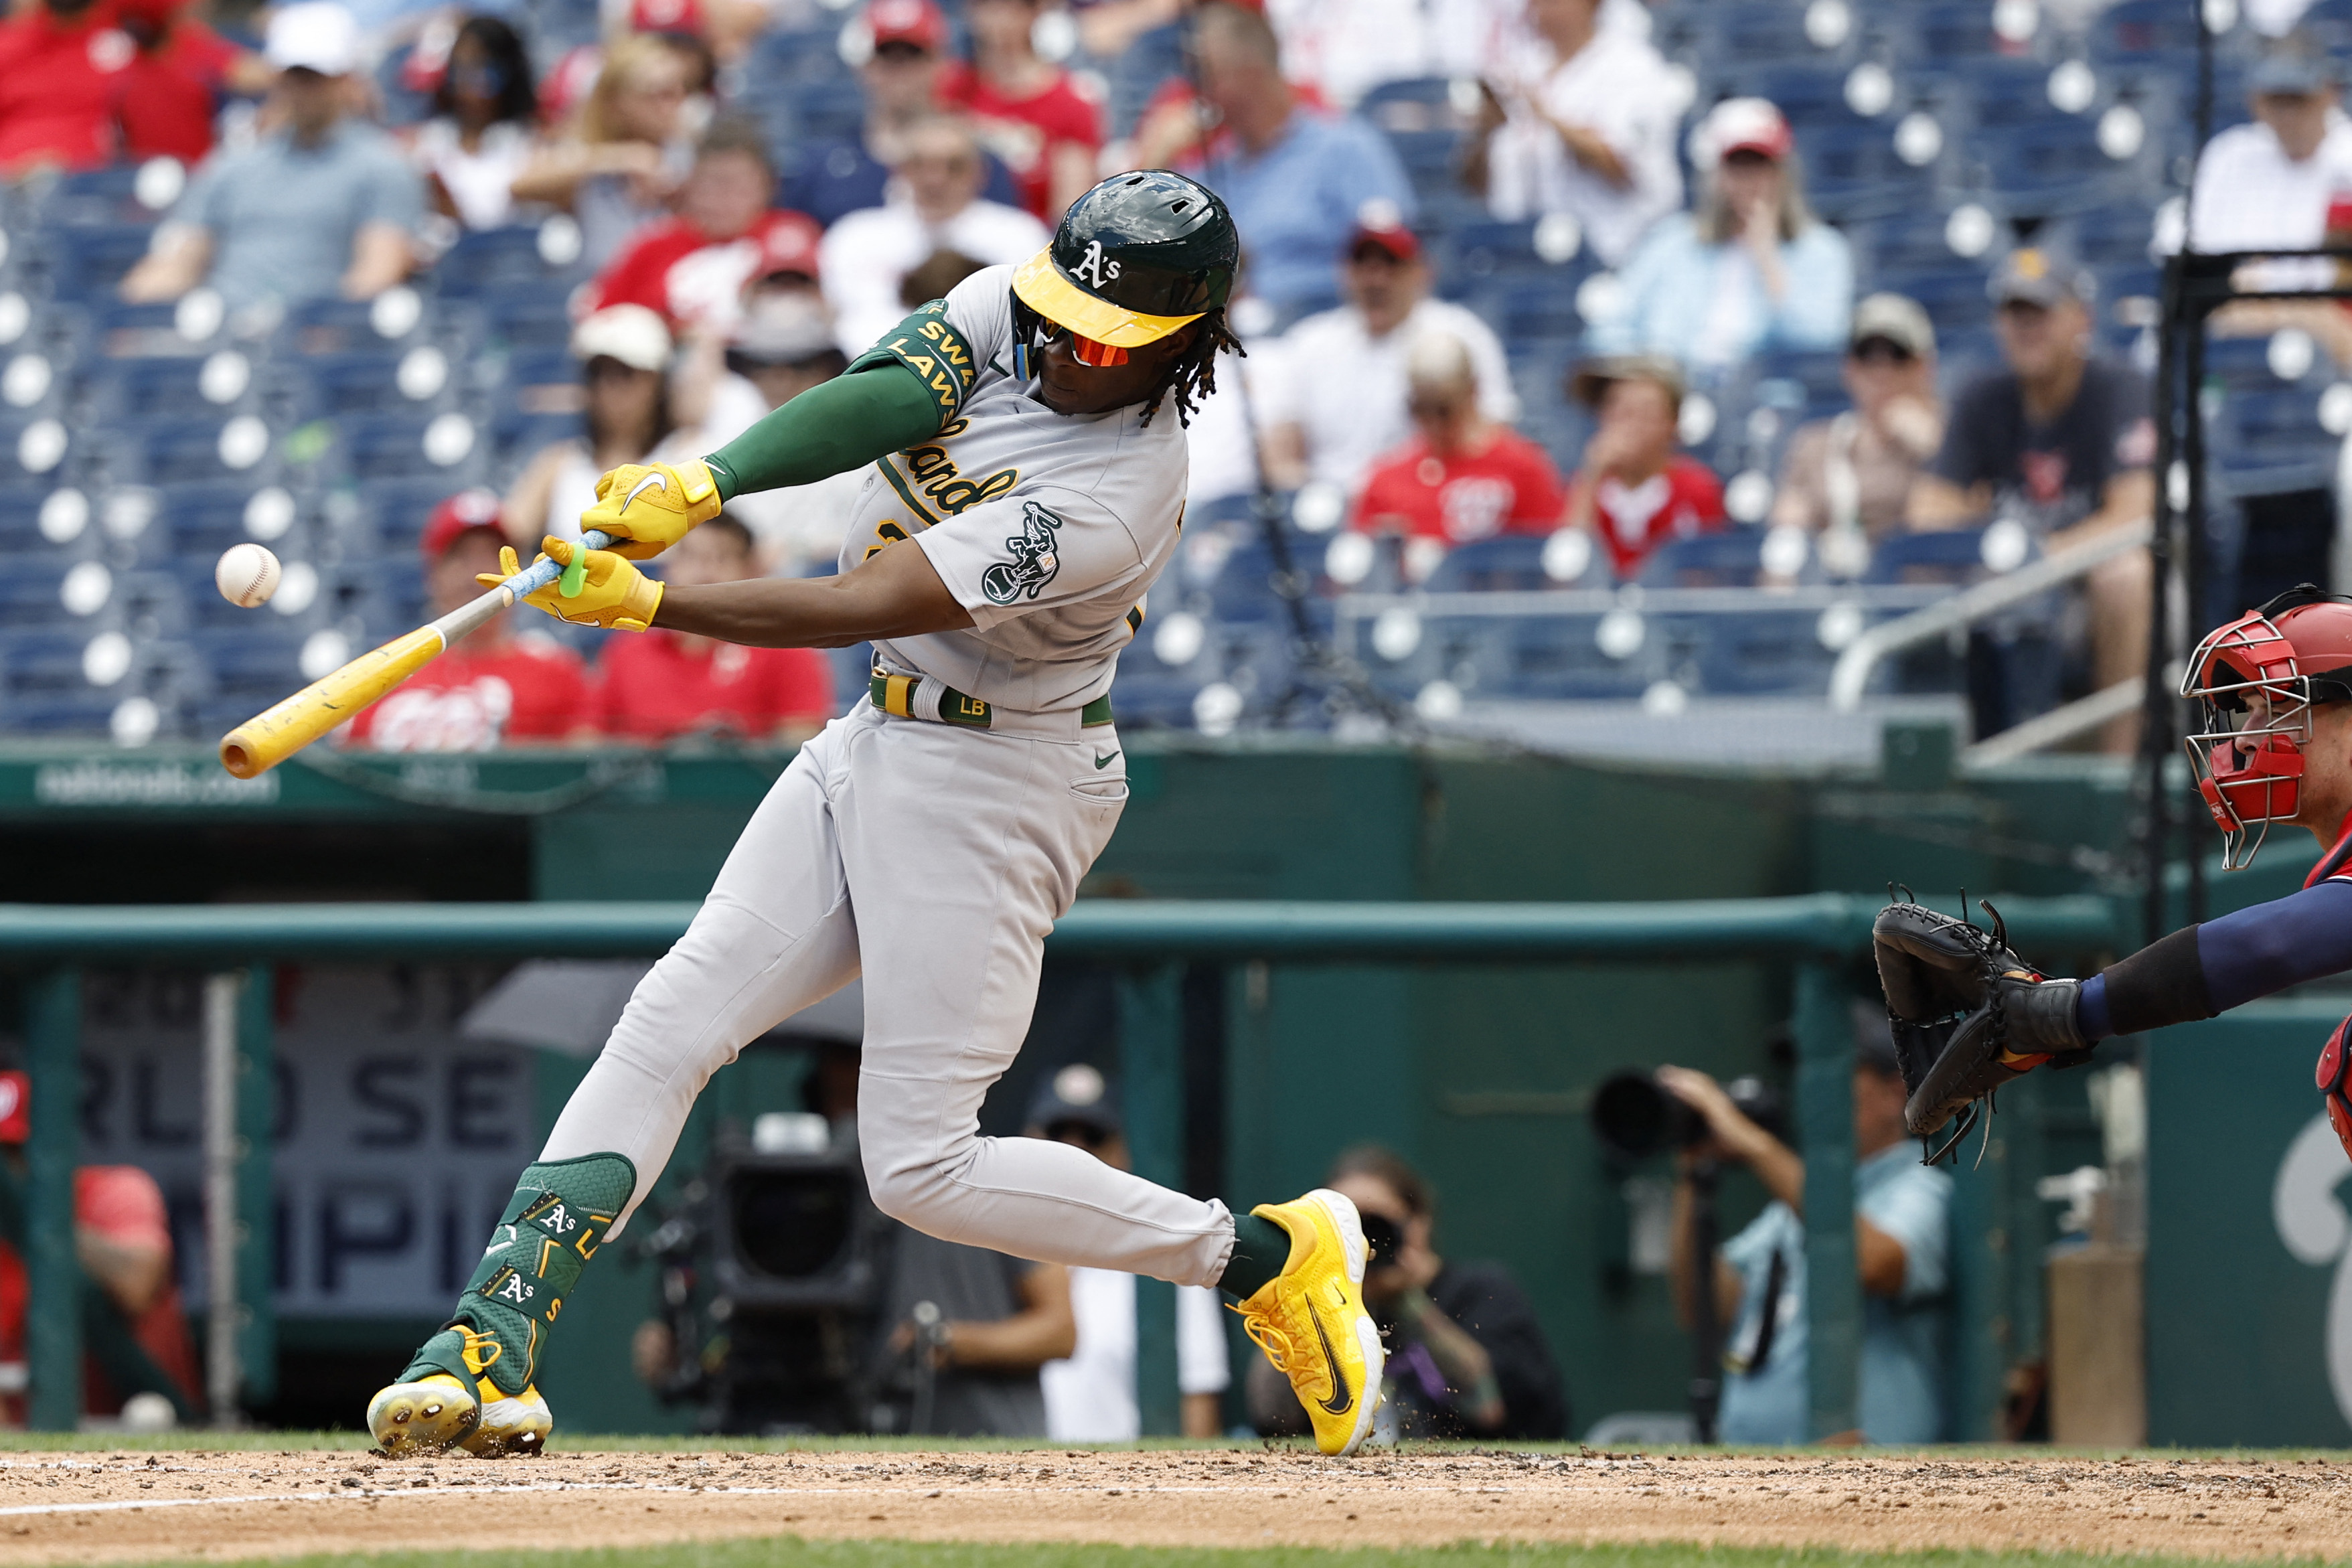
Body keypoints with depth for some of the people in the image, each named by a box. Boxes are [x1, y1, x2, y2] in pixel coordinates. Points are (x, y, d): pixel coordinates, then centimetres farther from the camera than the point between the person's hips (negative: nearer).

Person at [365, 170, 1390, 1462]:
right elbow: (882, 397, -19)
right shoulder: (1013, 310, -5)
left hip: (993, 786, -8)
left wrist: (645, 605, -36)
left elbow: (863, 609, -31)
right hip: (876, 746, 8)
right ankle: (493, 1345, -6)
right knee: (671, 1022, -2)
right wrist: (701, 485, -35)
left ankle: (1267, 1257, 6)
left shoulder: (1114, 503, -28)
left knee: (920, 1169, -7)